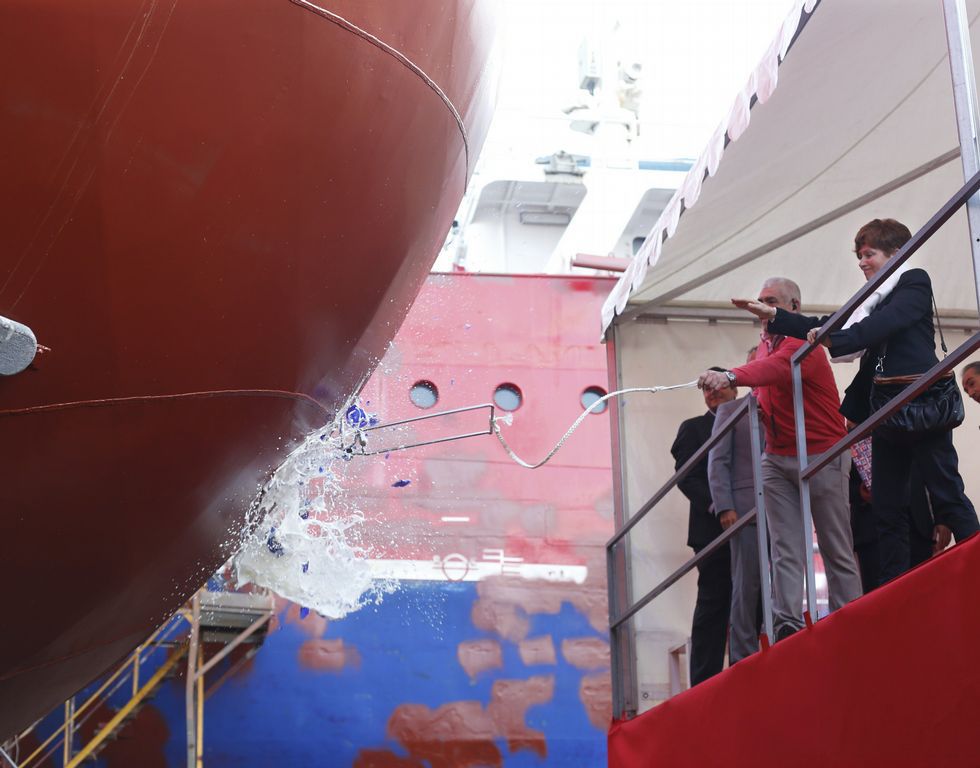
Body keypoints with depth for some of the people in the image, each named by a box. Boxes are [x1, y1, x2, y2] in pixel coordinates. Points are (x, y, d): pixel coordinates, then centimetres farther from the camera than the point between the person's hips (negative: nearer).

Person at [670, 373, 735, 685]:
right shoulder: (693, 428, 9)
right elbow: (686, 477, -2)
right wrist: (716, 507, -17)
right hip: (713, 529, -4)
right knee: (713, 603, -5)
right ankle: (705, 682, -3)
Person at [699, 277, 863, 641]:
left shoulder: (802, 344, -15)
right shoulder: (765, 344, 13)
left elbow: (776, 368, -36)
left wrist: (730, 376, -53)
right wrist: (756, 401, -2)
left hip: (822, 456, -7)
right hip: (777, 458, 7)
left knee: (837, 550, 0)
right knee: (785, 549, -3)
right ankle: (788, 623, -8)